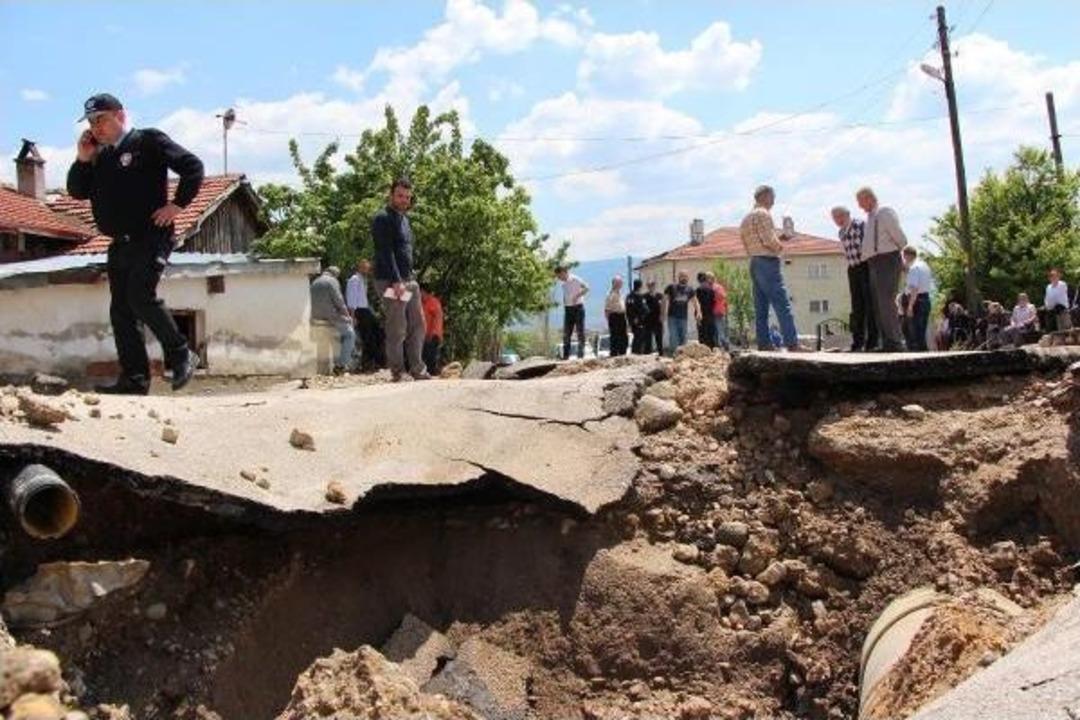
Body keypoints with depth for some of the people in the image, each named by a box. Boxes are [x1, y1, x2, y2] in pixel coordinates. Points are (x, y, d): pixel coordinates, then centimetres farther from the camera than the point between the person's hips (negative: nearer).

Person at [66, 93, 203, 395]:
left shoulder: (148, 141, -2)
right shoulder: (100, 156, 18)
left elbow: (193, 167, -7)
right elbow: (77, 191, 17)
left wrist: (177, 205, -12)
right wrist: (82, 160, 4)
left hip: (150, 238, -8)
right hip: (120, 244, 8)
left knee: (141, 297, -20)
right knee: (121, 311, 4)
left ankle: (181, 356, -4)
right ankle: (134, 378, 8)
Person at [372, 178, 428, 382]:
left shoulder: (404, 218, 19)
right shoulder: (383, 218, -9)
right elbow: (386, 252, -18)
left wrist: (410, 277, 15)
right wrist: (396, 281, -24)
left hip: (409, 280, 9)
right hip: (391, 282, -9)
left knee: (418, 324, 10)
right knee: (397, 330, -5)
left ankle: (418, 371, 17)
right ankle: (398, 374, 2)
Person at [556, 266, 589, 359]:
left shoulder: (575, 279, -10)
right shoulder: (563, 283, 11)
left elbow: (586, 288, -18)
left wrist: (577, 296, -23)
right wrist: (564, 306, 8)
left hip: (578, 307, -7)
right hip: (568, 308, 7)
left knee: (580, 331, -1)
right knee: (566, 332, 5)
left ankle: (581, 354, 3)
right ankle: (565, 355, 9)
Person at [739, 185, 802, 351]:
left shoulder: (746, 219, 20)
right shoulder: (763, 214, -7)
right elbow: (768, 240, -17)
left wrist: (776, 243, 15)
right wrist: (780, 247, 2)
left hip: (754, 262, 10)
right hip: (767, 262, -10)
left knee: (761, 307, 6)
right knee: (782, 304, -12)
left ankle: (764, 343, 4)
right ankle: (792, 343, -16)